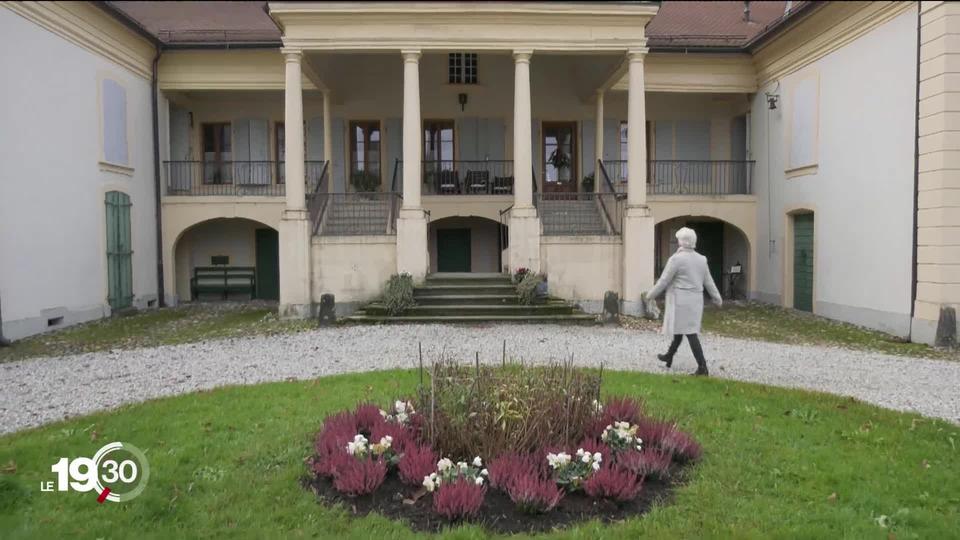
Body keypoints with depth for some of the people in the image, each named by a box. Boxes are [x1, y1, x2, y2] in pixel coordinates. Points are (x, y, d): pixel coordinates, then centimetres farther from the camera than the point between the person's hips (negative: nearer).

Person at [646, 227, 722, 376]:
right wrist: (717, 298, 23)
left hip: (681, 301, -7)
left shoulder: (676, 259, -15)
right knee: (680, 329, 19)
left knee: (690, 333, -6)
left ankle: (702, 367, -8)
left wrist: (651, 295, 0)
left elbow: (664, 281, -12)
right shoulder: (701, 259, 6)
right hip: (696, 300, 8)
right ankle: (669, 357, 35)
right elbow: (709, 281, 12)